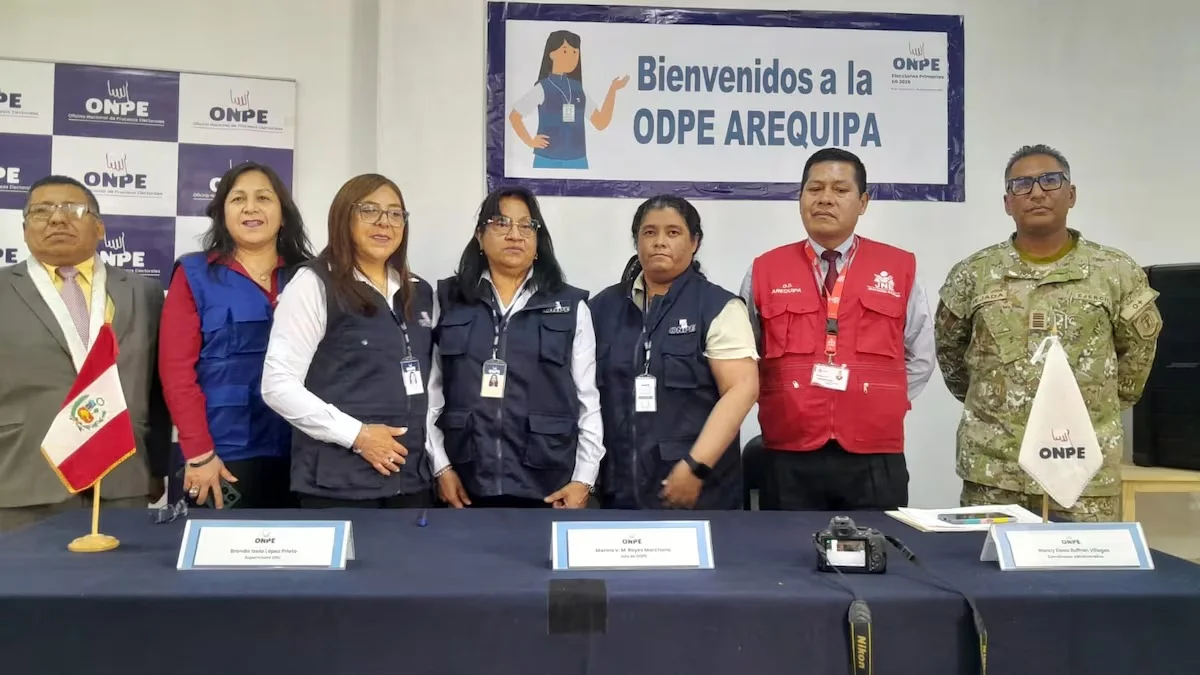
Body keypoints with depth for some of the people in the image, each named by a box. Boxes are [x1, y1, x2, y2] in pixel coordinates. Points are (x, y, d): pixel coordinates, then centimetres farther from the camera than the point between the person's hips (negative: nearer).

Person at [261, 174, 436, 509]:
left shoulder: (420, 293, 13)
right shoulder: (314, 284, -4)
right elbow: (278, 384, -10)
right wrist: (356, 434, -14)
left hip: (413, 478, 5)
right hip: (339, 481, -5)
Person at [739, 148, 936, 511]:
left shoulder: (899, 268, 5)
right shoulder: (764, 270, 4)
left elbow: (921, 356, 14)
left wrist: (884, 403, 7)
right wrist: (782, 400, 5)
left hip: (875, 458, 1)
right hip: (788, 458, 0)